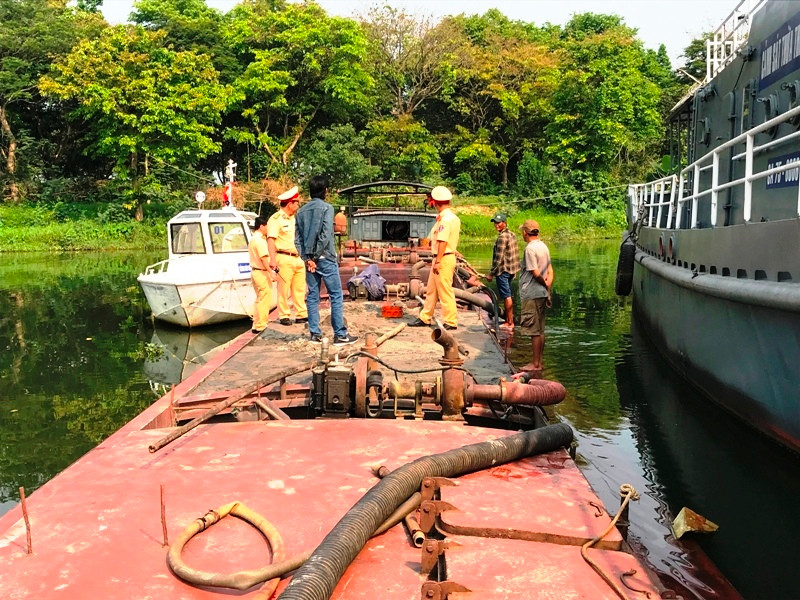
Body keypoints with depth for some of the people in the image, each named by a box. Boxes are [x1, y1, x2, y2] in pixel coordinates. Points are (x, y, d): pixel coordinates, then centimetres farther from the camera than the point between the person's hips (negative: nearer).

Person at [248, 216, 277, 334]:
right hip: (262, 272, -11)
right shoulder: (260, 240, -16)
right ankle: (260, 326, -3)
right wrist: (271, 272, -23)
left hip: (255, 270, 11)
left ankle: (256, 324, 22)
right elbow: (264, 258, -23)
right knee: (264, 300, -5)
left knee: (260, 299, 18)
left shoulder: (253, 239, 16)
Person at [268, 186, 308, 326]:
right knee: (284, 289, -2)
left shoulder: (294, 219, 19)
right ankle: (284, 316, 6)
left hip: (298, 258, 8)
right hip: (284, 258, -8)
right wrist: (273, 259, -23)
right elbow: (271, 239, -15)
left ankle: (301, 315, 16)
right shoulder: (276, 219, -7)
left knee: (300, 289, 9)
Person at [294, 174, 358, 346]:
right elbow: (325, 235, -16)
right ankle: (340, 335, -2)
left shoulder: (301, 211, 10)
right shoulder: (326, 208, -7)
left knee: (312, 296, 10)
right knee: (336, 296, -1)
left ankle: (315, 333, 11)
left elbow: (297, 238, 5)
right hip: (325, 258, -6)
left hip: (309, 259, 6)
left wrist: (307, 258, 0)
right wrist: (315, 256, -9)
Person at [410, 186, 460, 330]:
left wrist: (438, 261, -21)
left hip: (443, 259, -10)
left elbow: (443, 242, -22)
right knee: (431, 289, 16)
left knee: (445, 291, -4)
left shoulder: (445, 219, -18)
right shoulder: (453, 217, 14)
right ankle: (425, 318, 26)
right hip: (440, 259, 10)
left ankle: (451, 322, 3)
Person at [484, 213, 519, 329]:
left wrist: (491, 273, -15)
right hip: (512, 269, 10)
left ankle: (510, 323, -2)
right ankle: (508, 320, 22)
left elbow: (498, 258, -20)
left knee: (507, 296, -6)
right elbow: (516, 253, 18)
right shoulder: (511, 234, 13)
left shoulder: (502, 237, -17)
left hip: (503, 270, -10)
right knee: (508, 296, 16)